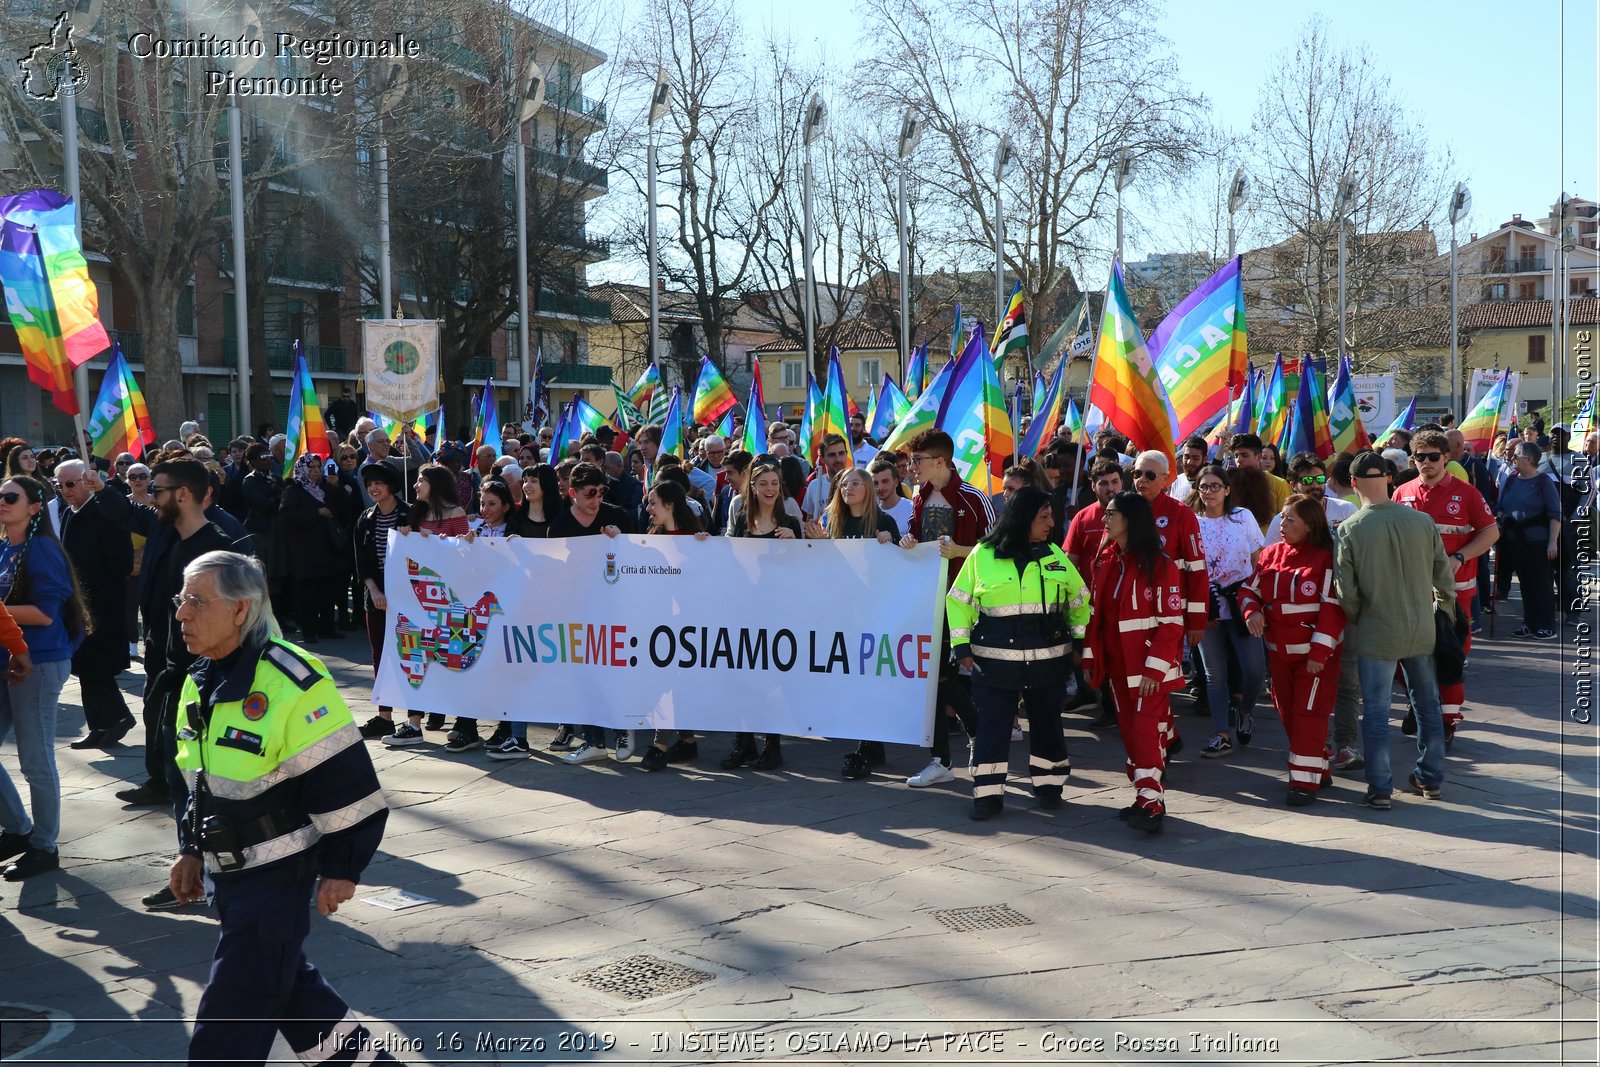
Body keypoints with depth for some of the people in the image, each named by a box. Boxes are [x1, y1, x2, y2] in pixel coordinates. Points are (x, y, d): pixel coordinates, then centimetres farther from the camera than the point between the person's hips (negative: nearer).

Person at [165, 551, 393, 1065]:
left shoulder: (291, 683, -22)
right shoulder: (199, 681, 6)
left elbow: (349, 786, -19)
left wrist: (341, 868, -17)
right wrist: (191, 849, 17)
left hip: (278, 870, -9)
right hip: (228, 868, 9)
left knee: (233, 1007, -3)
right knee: (282, 977, 22)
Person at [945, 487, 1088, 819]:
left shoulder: (1054, 554, 4)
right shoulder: (982, 555, -4)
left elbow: (1079, 599, 14)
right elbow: (958, 600, 2)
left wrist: (1080, 638, 10)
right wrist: (961, 645, -3)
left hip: (1049, 659, 2)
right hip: (994, 660, -2)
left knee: (1047, 723, 11)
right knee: (992, 726, -1)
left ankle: (1048, 785, 27)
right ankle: (988, 793, 9)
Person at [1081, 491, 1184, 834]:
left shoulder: (1160, 565, -12)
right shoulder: (1104, 561, 8)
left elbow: (1171, 622, -14)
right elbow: (1095, 612, 11)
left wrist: (1155, 669, -18)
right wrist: (1090, 657, 7)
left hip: (1150, 667, -7)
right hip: (1116, 664, 7)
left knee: (1146, 730, -11)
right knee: (1129, 730, 10)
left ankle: (1151, 806, -10)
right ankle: (1145, 796, 19)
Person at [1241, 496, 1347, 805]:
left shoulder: (1325, 558, -12)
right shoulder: (1270, 554, 5)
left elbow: (1332, 607, -15)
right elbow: (1250, 590, 12)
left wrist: (1319, 652, -19)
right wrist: (1251, 611, -11)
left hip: (1315, 652, -7)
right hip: (1279, 650, 7)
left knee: (1309, 712, -5)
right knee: (1287, 711, 14)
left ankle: (1305, 779, 1)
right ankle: (1319, 768, 30)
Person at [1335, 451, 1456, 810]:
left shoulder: (1351, 529, -14)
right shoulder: (1422, 521, -6)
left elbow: (1347, 591, -12)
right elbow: (1444, 576, 3)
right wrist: (1445, 614, 19)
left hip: (1377, 635, -3)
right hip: (1422, 631, 3)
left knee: (1376, 711, 5)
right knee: (1427, 704, 18)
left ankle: (1380, 790, 9)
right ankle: (1431, 779, 30)